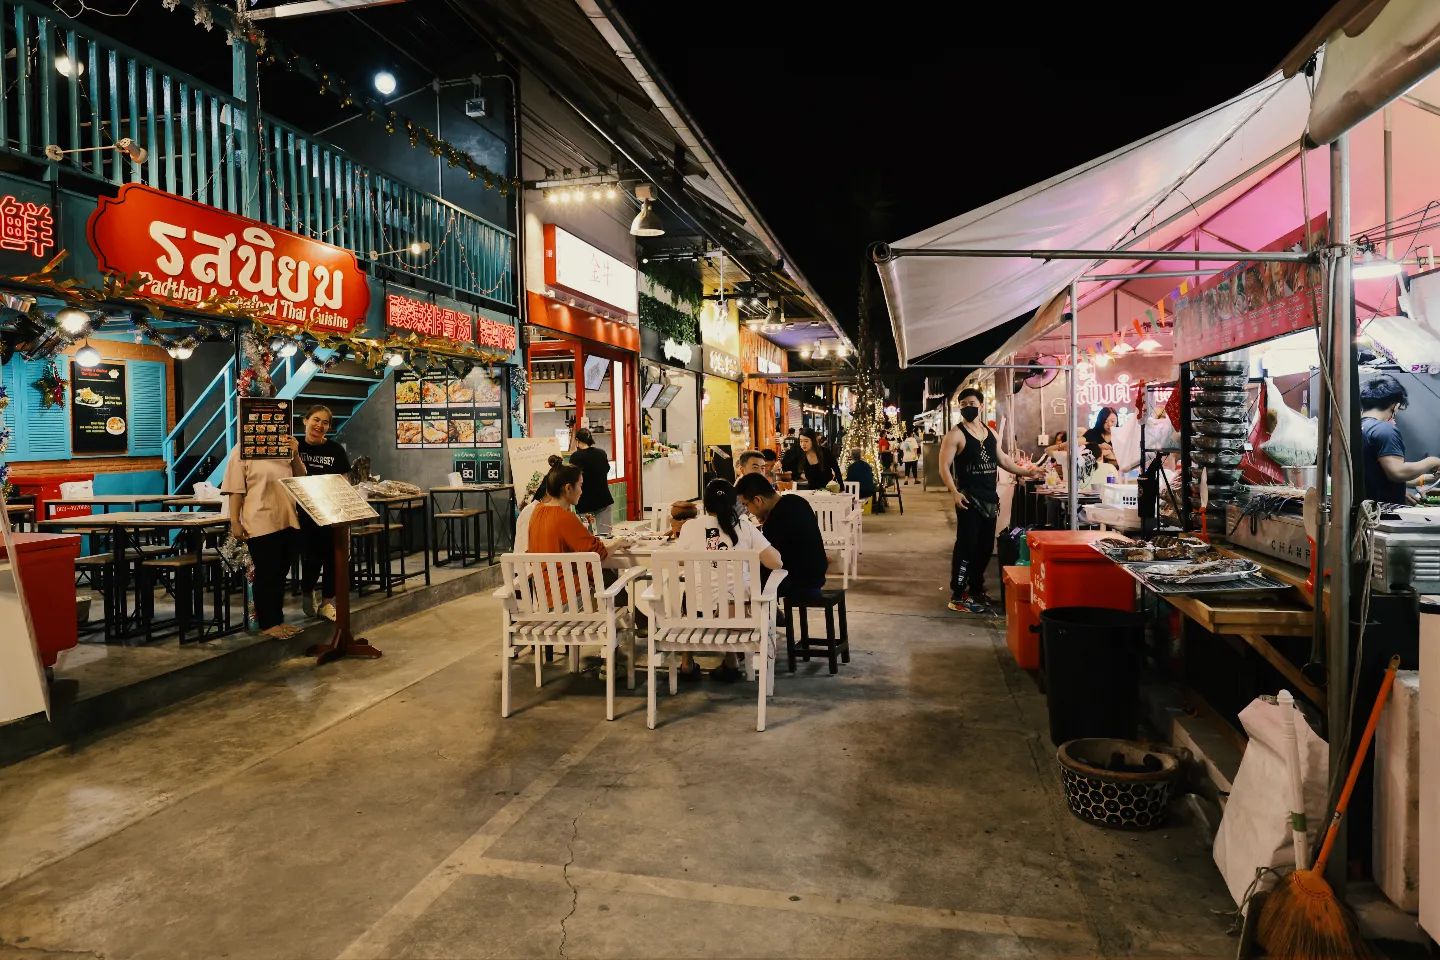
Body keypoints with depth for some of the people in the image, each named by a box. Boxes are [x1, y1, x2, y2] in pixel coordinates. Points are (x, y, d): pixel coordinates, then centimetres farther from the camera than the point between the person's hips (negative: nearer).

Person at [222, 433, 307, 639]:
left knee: (280, 574, 13)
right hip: (261, 524, -5)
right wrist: (235, 522, -12)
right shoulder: (242, 451, -5)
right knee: (266, 575, 2)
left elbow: (301, 478, 13)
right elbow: (235, 490, -8)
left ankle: (277, 619, 24)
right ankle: (267, 623, 13)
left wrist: (295, 455, -4)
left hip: (287, 521, 6)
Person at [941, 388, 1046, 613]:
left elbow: (1002, 459, 24)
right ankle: (958, 596, -5)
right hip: (969, 498, -7)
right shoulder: (955, 434, -7)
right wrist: (954, 492, -24)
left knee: (986, 546, 12)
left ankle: (976, 589, 26)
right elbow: (944, 467, -13)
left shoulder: (990, 433, 13)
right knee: (966, 545, -9)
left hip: (990, 498, 7)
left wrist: (1026, 472, 18)